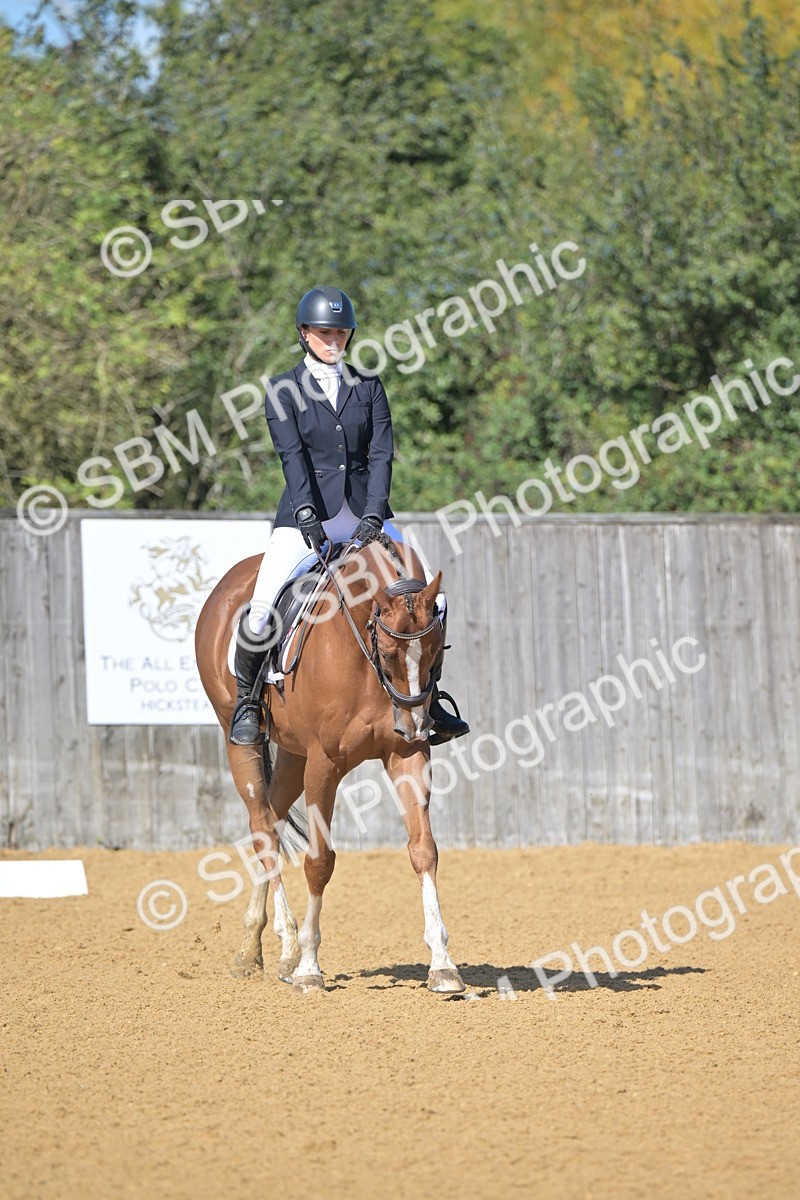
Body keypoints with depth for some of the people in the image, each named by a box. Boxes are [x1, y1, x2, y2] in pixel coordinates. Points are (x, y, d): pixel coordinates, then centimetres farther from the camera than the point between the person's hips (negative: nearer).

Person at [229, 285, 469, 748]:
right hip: (307, 516, -3)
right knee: (261, 611, -21)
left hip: (365, 514, 3)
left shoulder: (368, 387, 9)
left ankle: (427, 699, 7)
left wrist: (374, 514, -17)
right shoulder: (283, 391, 2)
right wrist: (306, 512, -27)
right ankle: (246, 701, 2)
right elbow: (292, 455, -11)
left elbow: (381, 453, -2)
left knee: (432, 599, -10)